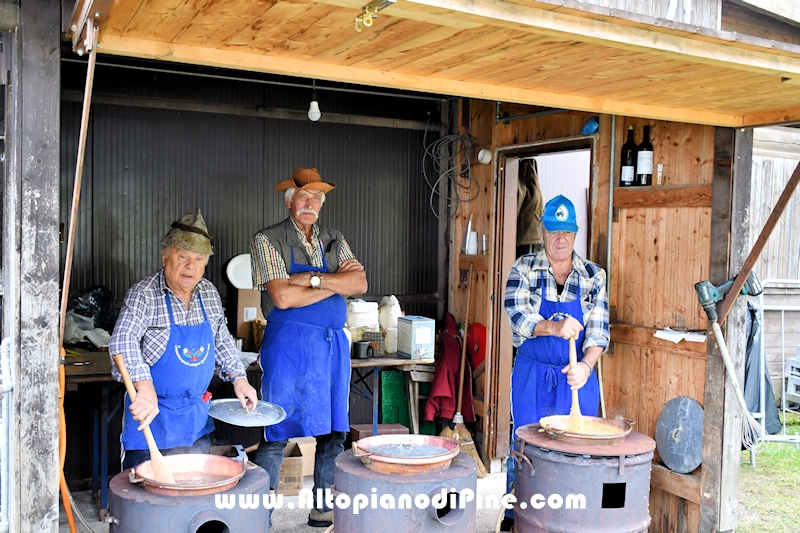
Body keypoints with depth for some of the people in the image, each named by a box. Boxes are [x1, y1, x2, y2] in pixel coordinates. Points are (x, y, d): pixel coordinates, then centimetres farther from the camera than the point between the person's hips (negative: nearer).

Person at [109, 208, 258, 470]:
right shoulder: (144, 294, -15)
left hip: (197, 418, 6)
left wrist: (238, 377, 3)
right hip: (152, 415, -5)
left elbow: (221, 340, 16)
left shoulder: (209, 293, 4)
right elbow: (123, 341, -30)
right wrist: (145, 387, -45)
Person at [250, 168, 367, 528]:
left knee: (333, 432, 9)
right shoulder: (268, 240, -2)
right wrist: (336, 283, -9)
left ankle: (324, 509, 24)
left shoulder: (334, 241, 13)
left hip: (333, 344, 5)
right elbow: (282, 297, -15)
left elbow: (360, 283, -2)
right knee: (277, 433, 0)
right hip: (289, 345, -5)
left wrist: (314, 278, -14)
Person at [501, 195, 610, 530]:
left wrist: (586, 365, -21)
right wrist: (553, 327, -32)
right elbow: (517, 314, -14)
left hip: (578, 377, 1)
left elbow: (599, 330, -3)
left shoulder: (593, 276, 2)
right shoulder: (524, 269, 0)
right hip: (532, 375, -1)